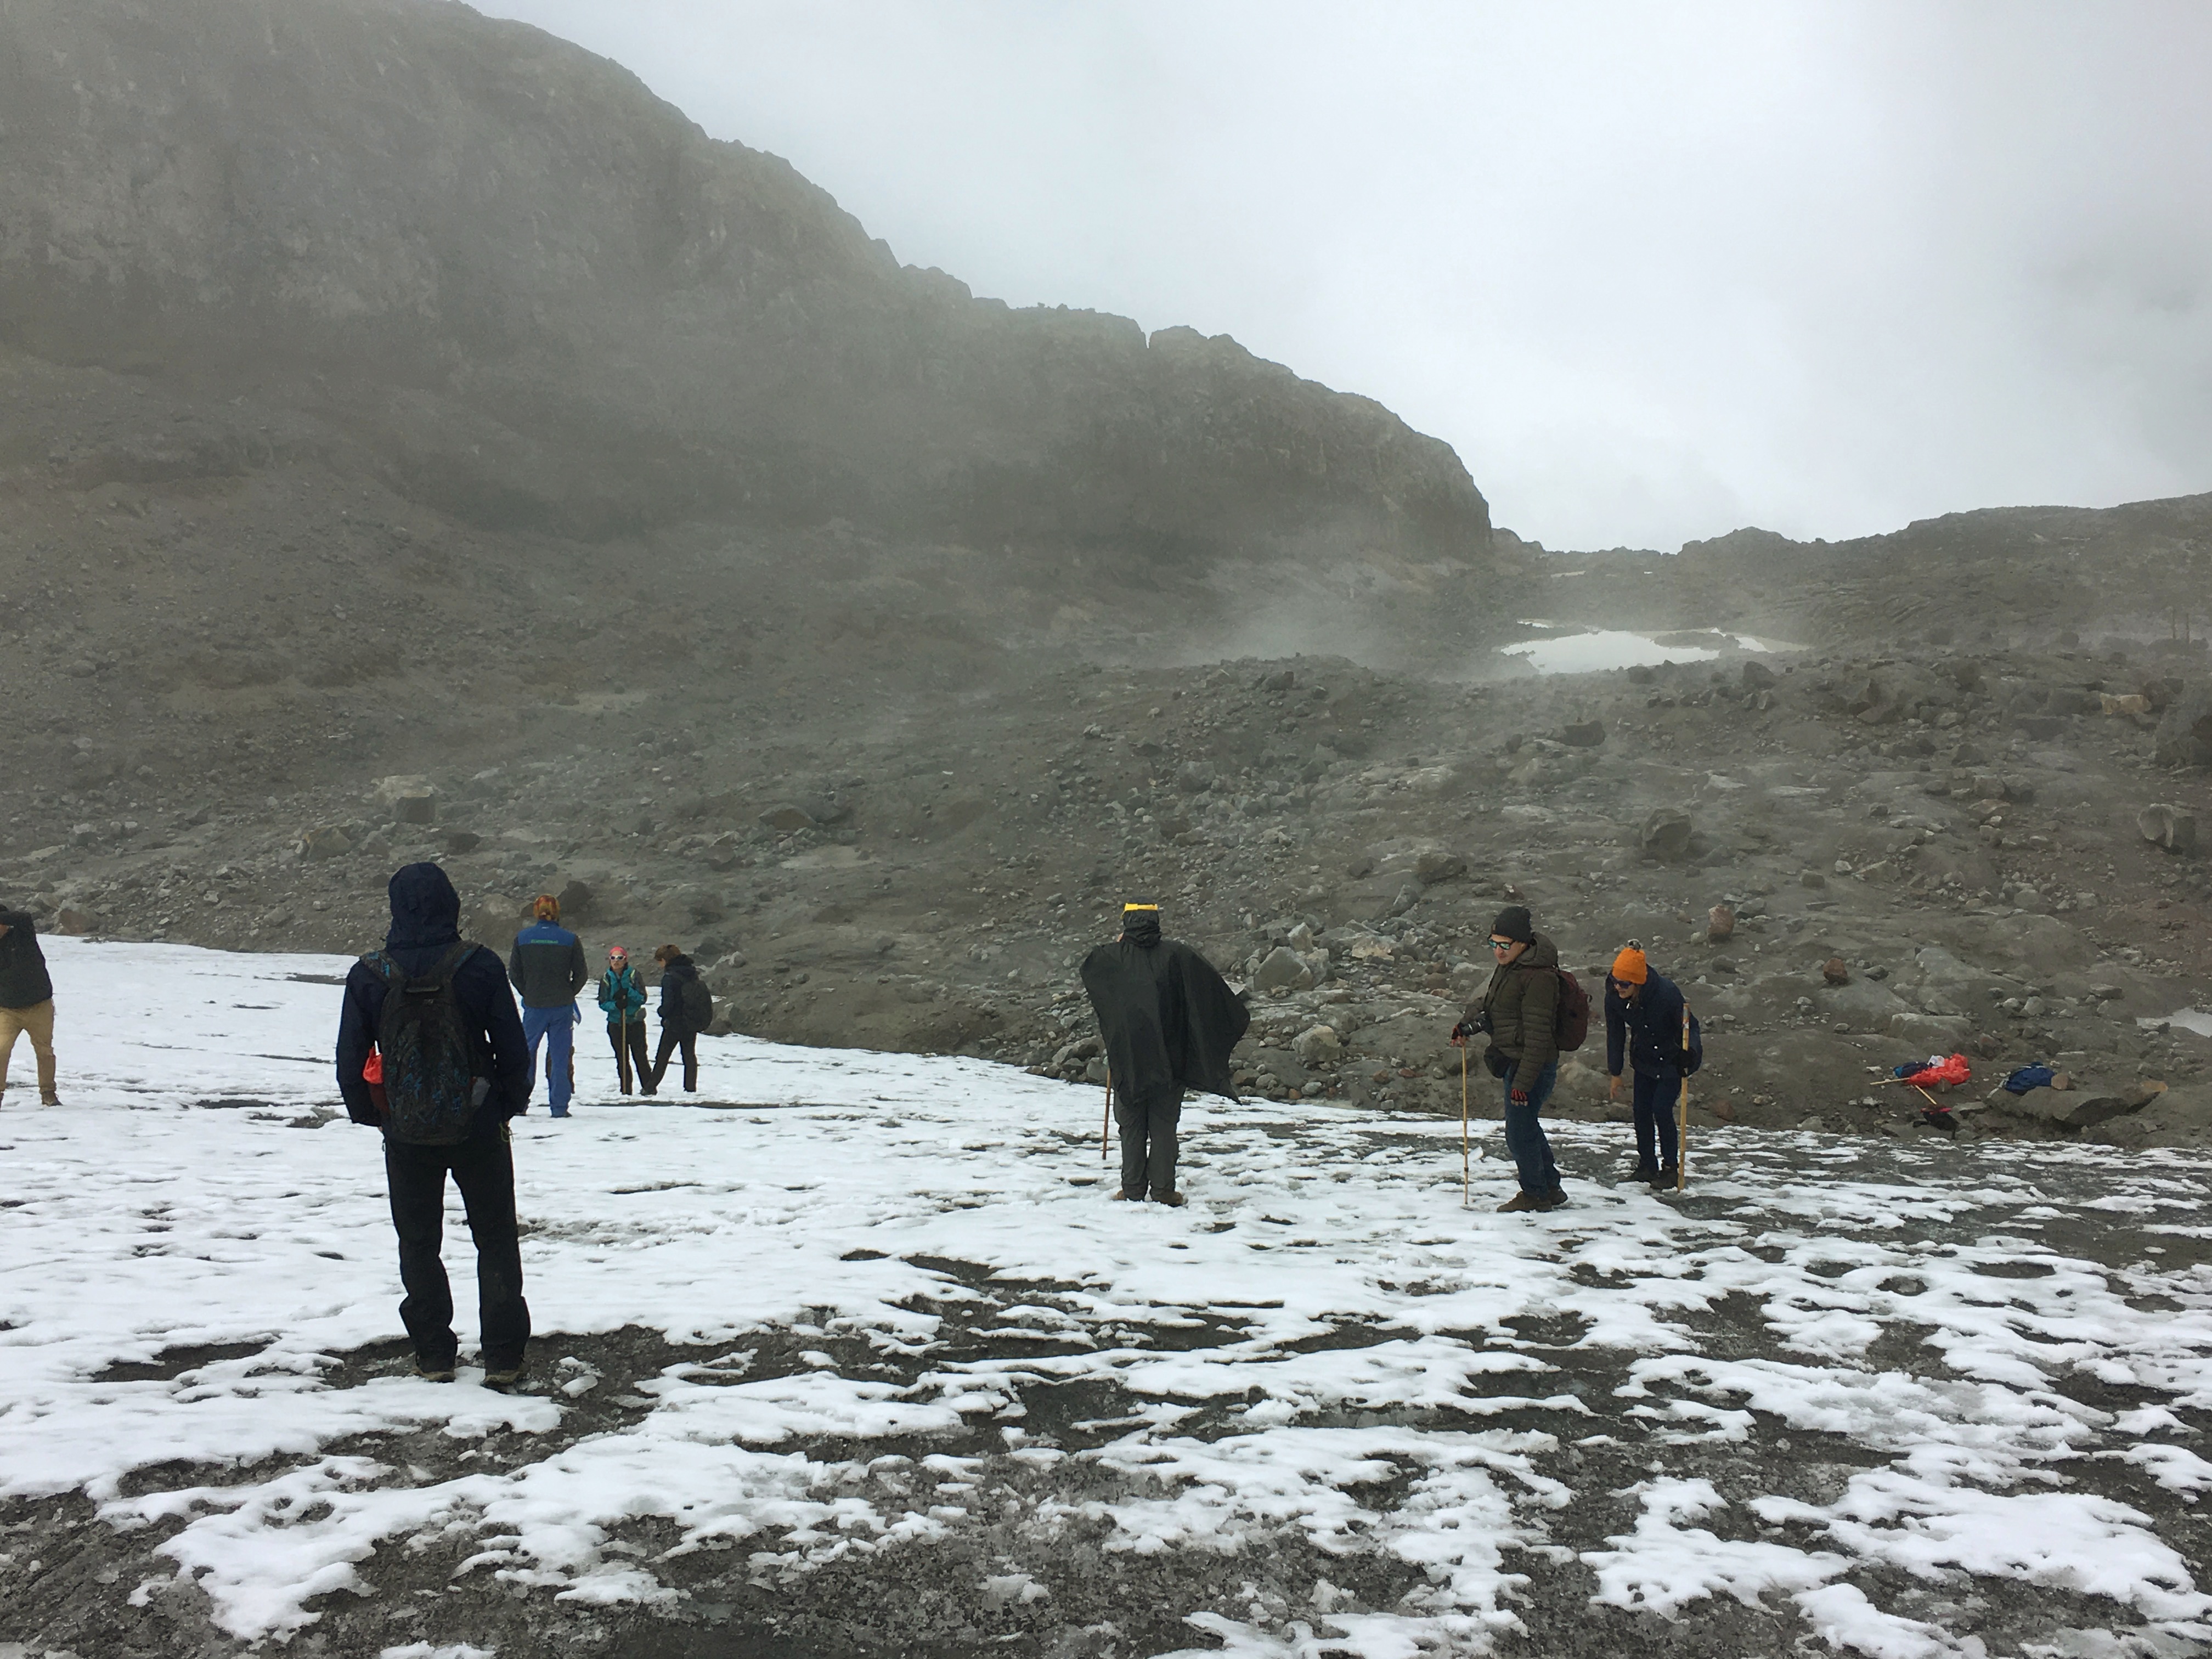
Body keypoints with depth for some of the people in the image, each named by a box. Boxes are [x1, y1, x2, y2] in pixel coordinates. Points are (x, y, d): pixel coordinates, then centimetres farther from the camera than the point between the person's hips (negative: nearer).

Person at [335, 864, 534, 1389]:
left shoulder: (369, 976, -7)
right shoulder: (479, 966, -12)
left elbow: (349, 1063, -2)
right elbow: (514, 1049, -8)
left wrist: (372, 1115, 14)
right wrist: (511, 1105, 8)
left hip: (407, 1134, 1)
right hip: (479, 1129, -1)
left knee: (418, 1244, 16)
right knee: (497, 1241, 11)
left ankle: (433, 1355, 19)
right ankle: (503, 1359, 11)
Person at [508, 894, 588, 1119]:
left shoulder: (522, 938, -2)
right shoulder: (570, 939, -5)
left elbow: (514, 974, 1)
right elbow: (582, 974, -2)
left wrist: (529, 994, 13)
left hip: (533, 1007, 1)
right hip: (562, 1008, -1)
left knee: (526, 1052, 16)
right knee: (560, 1055, 5)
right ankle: (559, 1106, 4)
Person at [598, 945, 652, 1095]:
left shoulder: (633, 975, -1)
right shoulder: (606, 978, 4)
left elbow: (643, 998, -5)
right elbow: (602, 1003, 3)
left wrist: (628, 992, -22)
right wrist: (615, 1005, -17)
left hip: (635, 1022, -2)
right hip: (615, 1024, 2)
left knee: (640, 1056, -4)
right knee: (621, 1059, 5)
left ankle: (648, 1087, 5)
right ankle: (625, 1090, 11)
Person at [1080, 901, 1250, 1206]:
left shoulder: (1111, 956, -2)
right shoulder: (1176, 954, -3)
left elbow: (1087, 971, 19)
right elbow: (1212, 986, -3)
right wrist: (1239, 1020, 8)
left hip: (1126, 1056, 0)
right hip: (1168, 1058, 0)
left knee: (1131, 1124, 8)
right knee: (1164, 1124, 5)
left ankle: (1133, 1188, 9)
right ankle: (1163, 1189, 5)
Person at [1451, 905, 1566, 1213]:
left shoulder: (1539, 976, -22)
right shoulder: (1506, 968, 8)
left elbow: (1537, 1036, -24)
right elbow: (1489, 1007, 23)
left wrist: (1523, 1081, -25)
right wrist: (1469, 1025, 4)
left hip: (1533, 1066, -10)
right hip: (1514, 1063, 10)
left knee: (1519, 1132, -2)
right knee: (1527, 1127, 19)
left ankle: (1535, 1194, 14)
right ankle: (1551, 1188, 33)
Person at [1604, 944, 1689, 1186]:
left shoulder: (1666, 993, -32)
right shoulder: (1614, 997, -17)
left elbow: (1686, 1029, -20)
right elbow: (1615, 1035, -4)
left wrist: (1688, 1065, -18)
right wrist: (1615, 1073, 0)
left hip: (1671, 1061, -5)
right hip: (1643, 1061, 5)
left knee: (1661, 1110, -10)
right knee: (1641, 1110, 2)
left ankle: (1671, 1167, 4)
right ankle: (1647, 1164, 15)